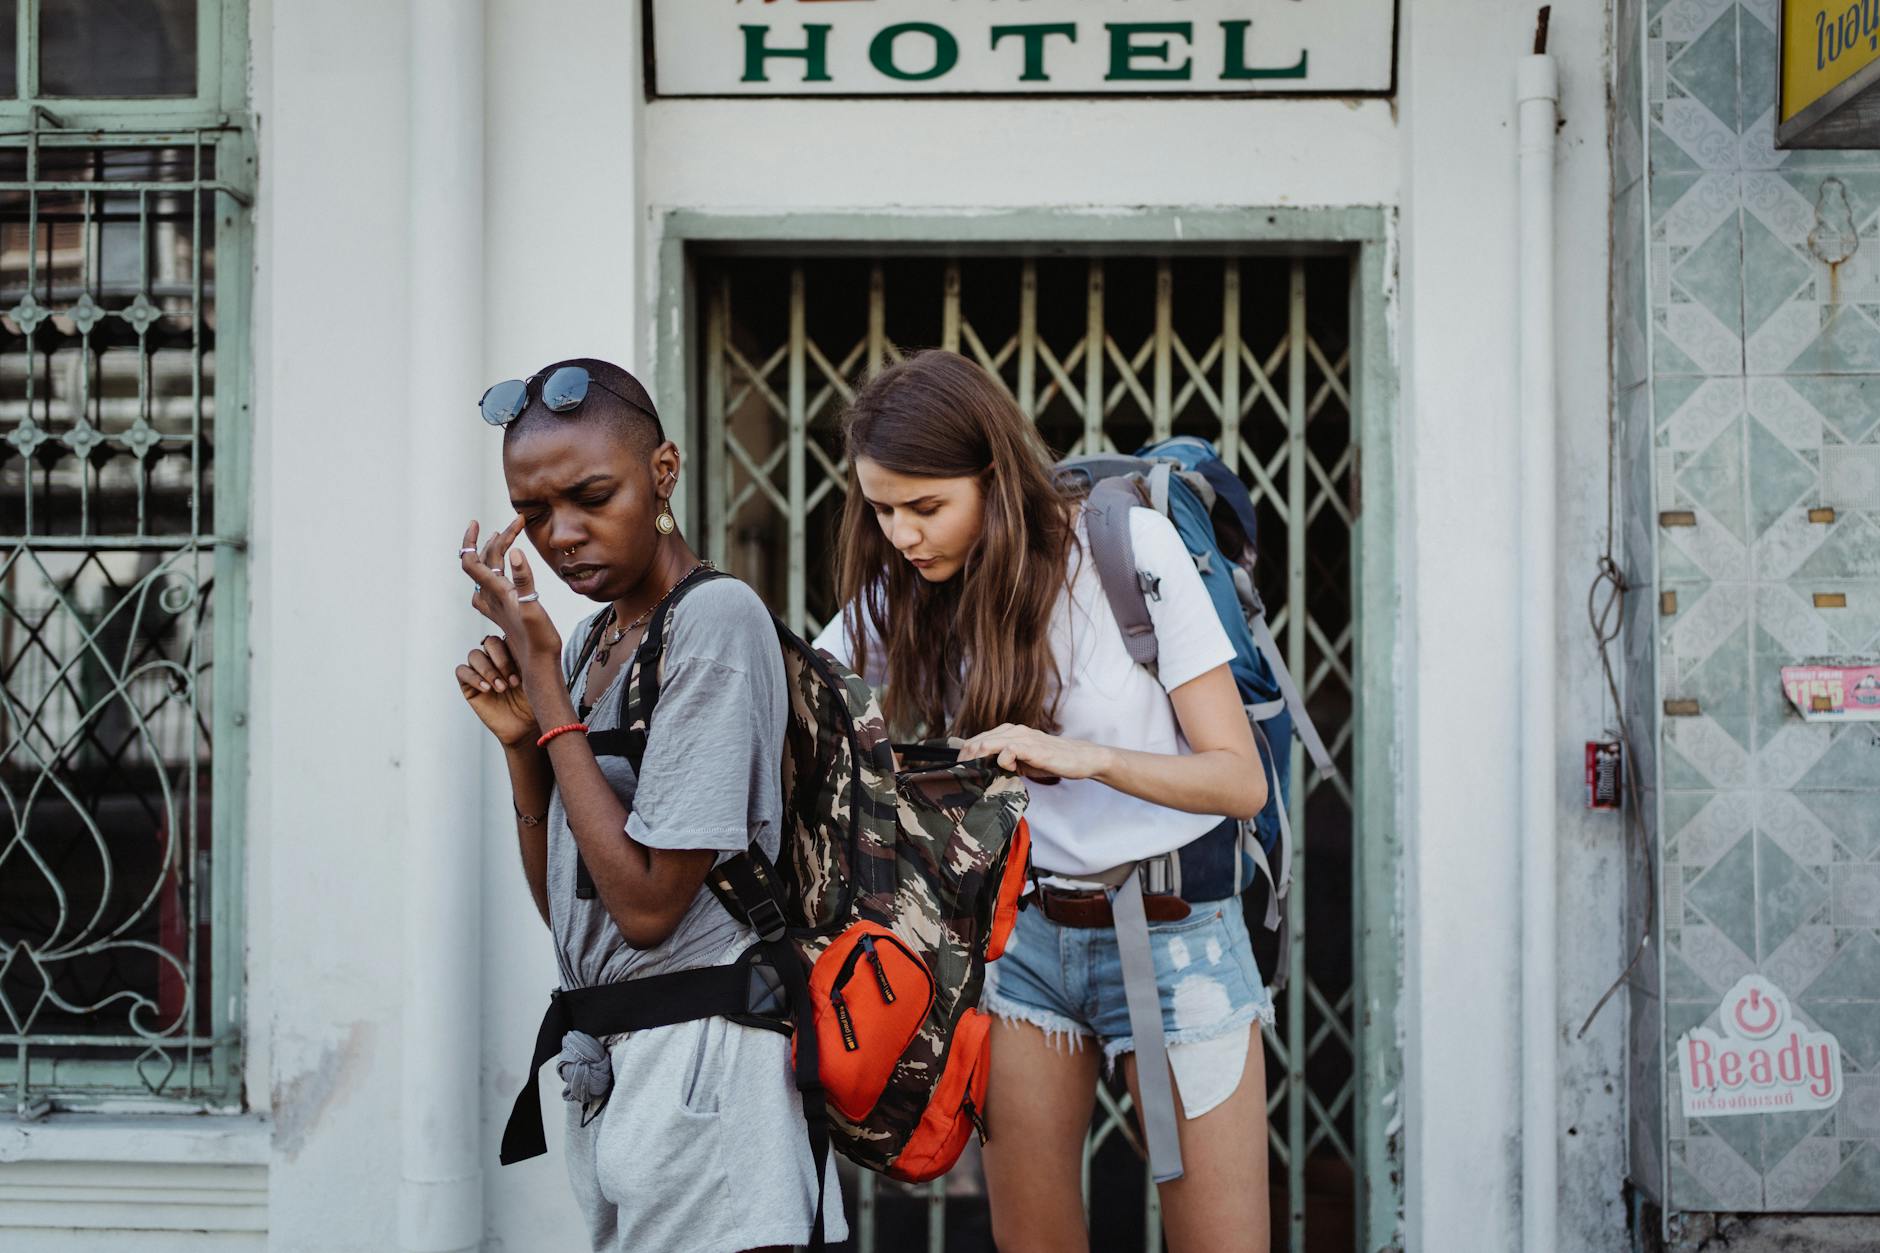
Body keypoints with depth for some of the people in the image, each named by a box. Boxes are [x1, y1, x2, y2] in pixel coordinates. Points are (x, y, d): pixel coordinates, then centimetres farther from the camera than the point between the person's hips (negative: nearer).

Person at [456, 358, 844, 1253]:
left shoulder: (717, 619, -13)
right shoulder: (585, 644, 12)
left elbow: (646, 906, -18)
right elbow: (563, 909, 14)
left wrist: (543, 675, -13)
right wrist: (519, 739, 0)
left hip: (697, 1066, -8)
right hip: (605, 1062, 8)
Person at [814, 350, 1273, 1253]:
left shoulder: (1132, 546, -14)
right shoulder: (906, 592, -1)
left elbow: (1241, 780, -14)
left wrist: (1086, 756, -29)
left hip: (1170, 933, -3)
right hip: (1021, 933, 4)